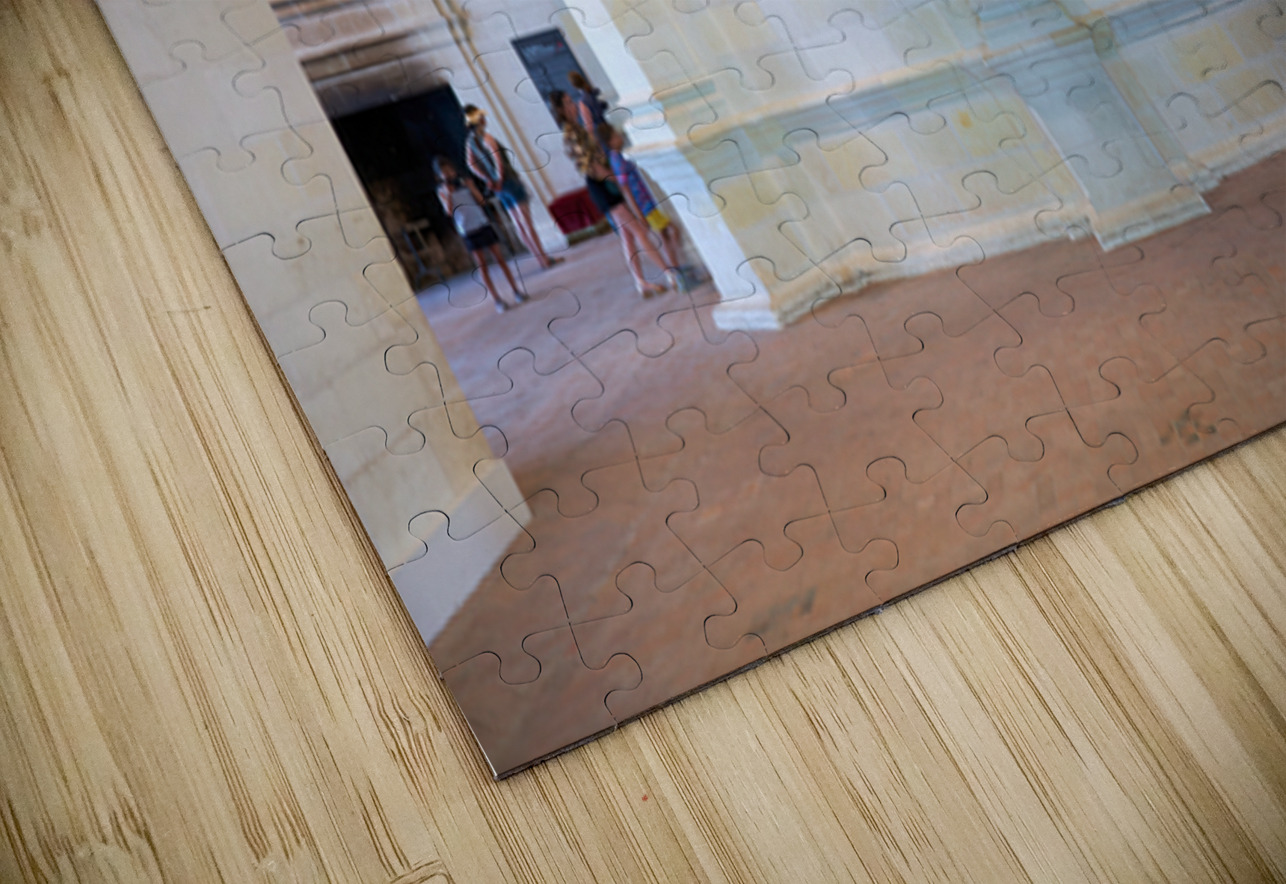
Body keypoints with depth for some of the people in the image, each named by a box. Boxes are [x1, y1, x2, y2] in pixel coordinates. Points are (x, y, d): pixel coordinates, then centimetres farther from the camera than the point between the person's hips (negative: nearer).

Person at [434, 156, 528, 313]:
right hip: (467, 232, -1)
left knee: (499, 258, 2)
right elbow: (449, 211, -11)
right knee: (482, 265, -1)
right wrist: (448, 193, -17)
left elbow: (481, 200, -2)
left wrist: (470, 187, -13)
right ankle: (497, 299, 0)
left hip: (483, 225, 1)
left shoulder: (465, 181, 5)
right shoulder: (442, 191, 2)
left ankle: (516, 291, 10)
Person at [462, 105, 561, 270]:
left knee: (518, 225, 10)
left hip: (500, 188, 8)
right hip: (509, 181, -8)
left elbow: (471, 163, 8)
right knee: (526, 223, -4)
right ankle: (544, 258, -1)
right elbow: (497, 157, -25)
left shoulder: (470, 141, 8)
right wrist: (500, 178, -13)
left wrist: (488, 179, 5)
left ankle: (541, 258, 15)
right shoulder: (486, 137, -16)